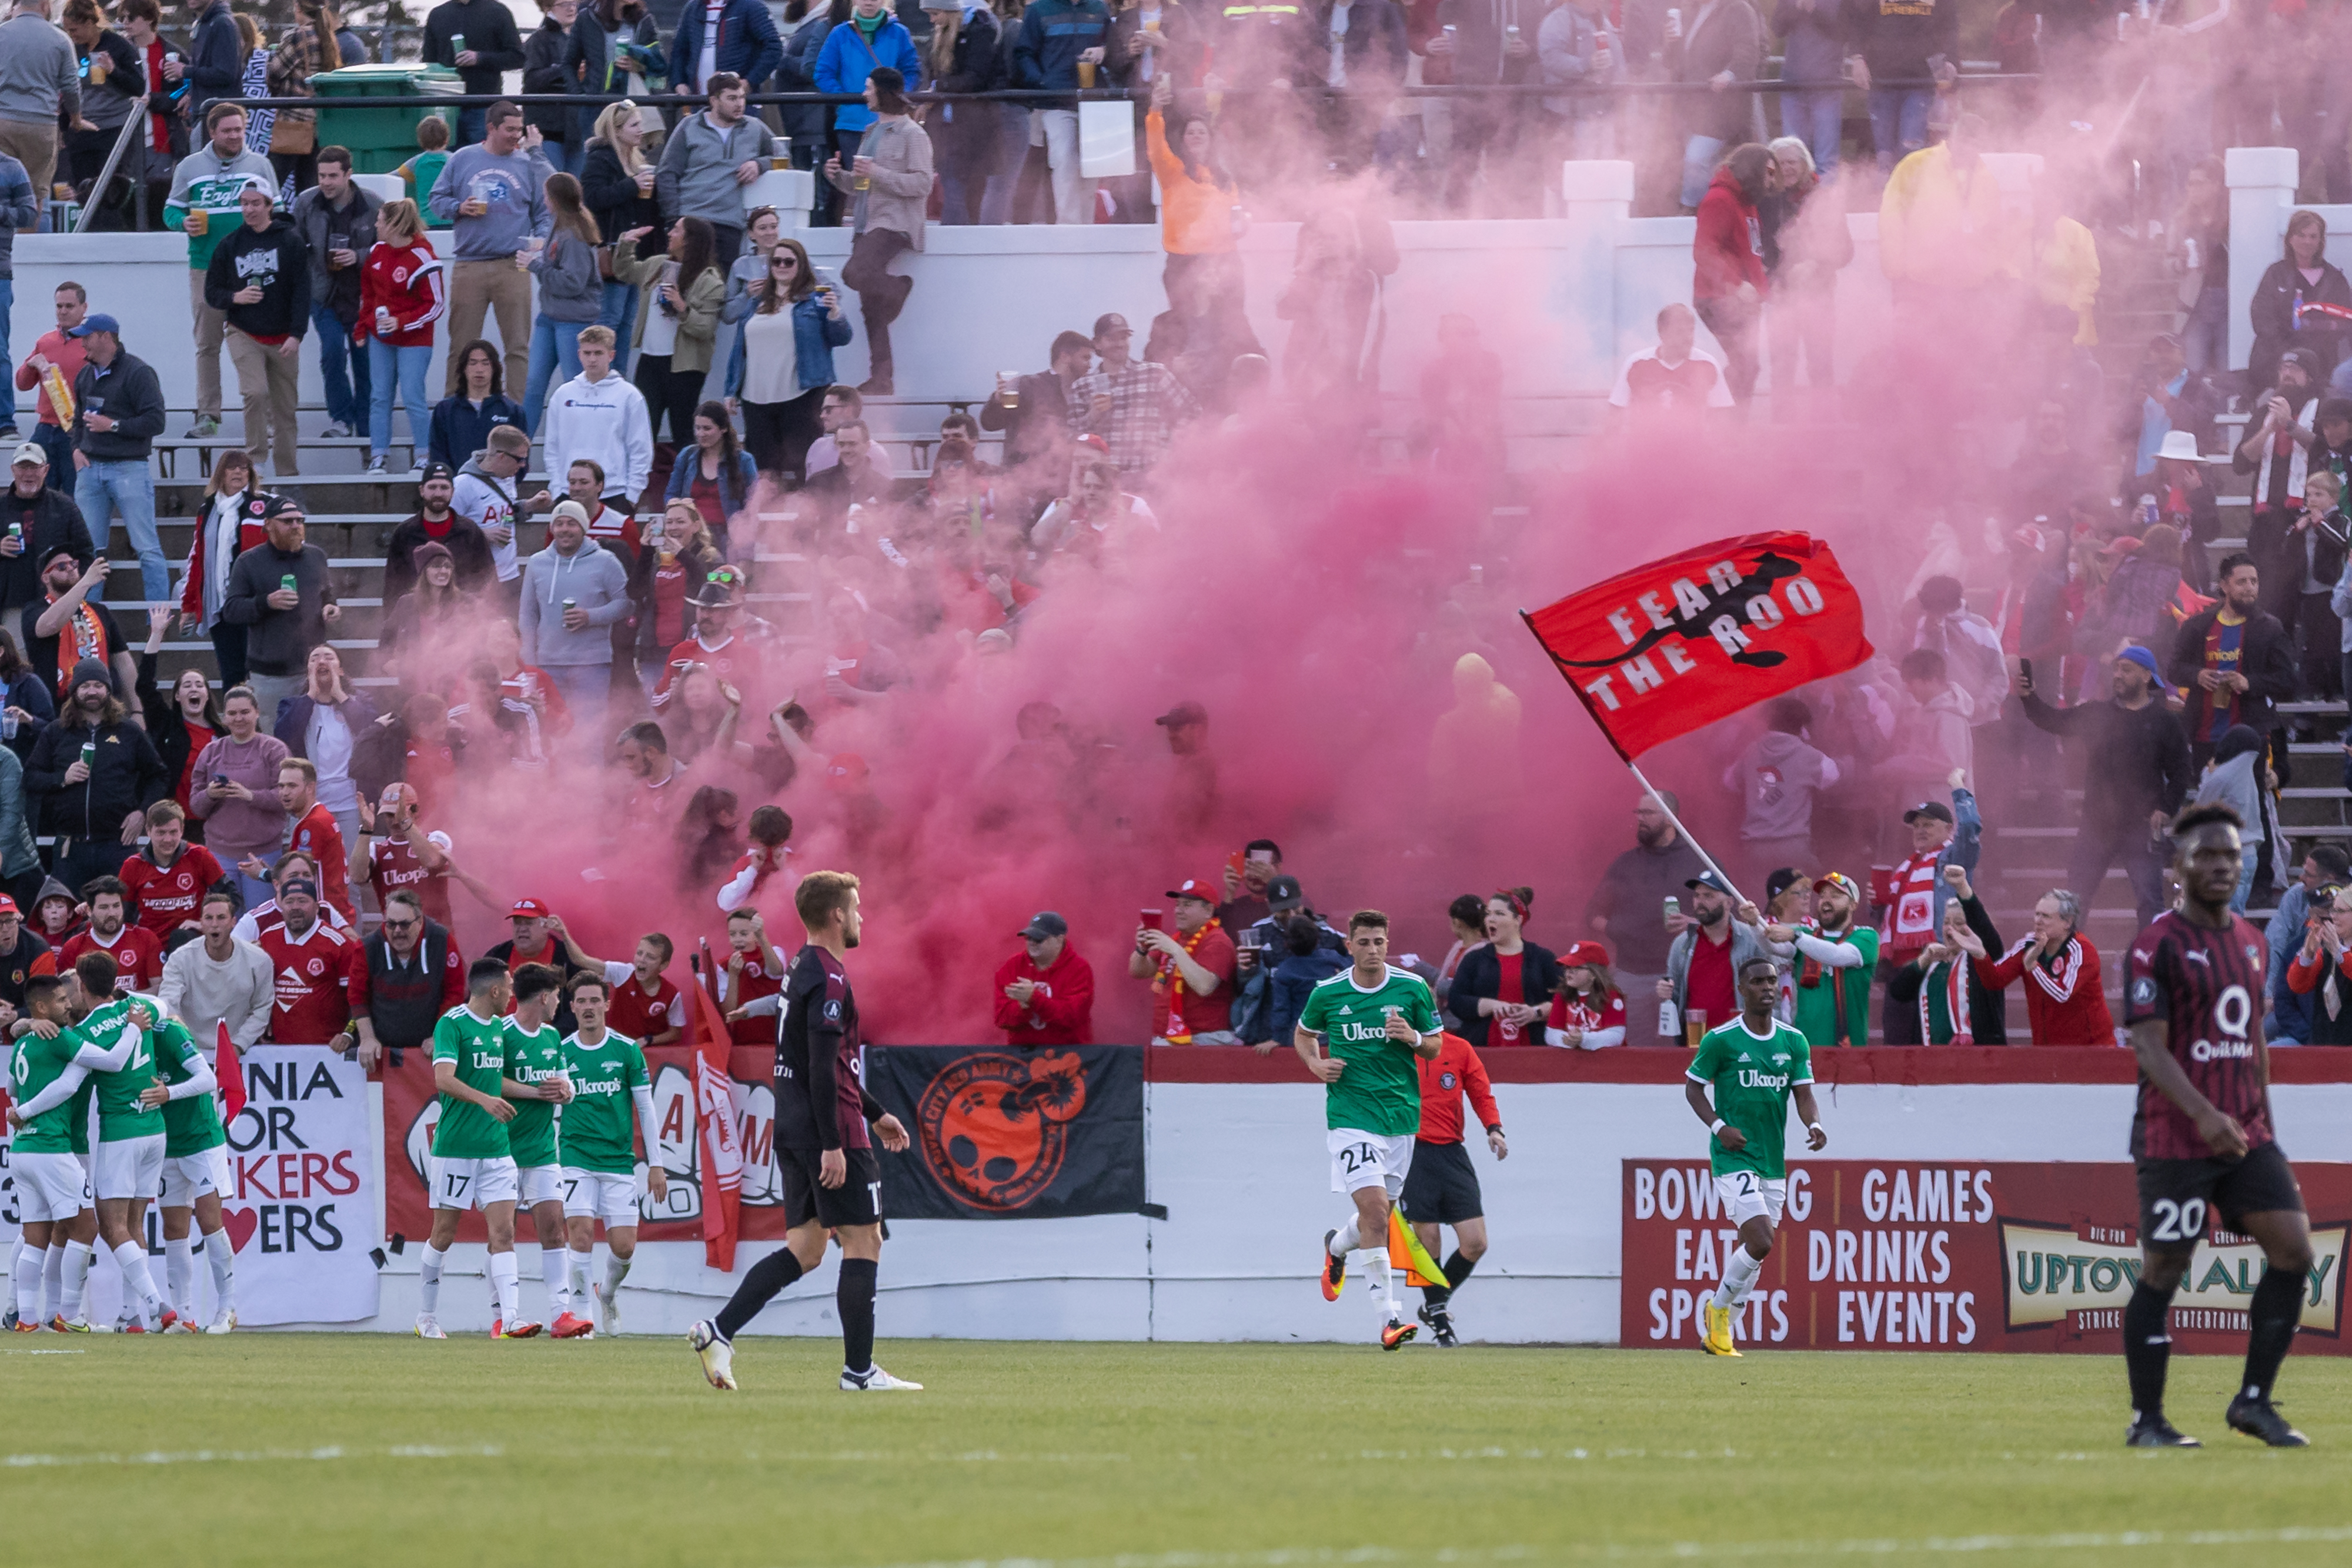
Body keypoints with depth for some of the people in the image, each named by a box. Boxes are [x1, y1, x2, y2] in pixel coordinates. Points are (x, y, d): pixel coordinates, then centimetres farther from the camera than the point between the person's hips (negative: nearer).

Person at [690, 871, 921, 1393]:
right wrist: (832, 1145, -23)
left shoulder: (803, 970, 17)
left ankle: (719, 1331, -2)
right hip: (831, 1130, -10)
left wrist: (875, 1114, 33)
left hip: (794, 1131, 10)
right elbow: (823, 1067, -21)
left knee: (804, 1248, 9)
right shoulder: (828, 978, -14)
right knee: (863, 1242, -2)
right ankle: (859, 1370, 0)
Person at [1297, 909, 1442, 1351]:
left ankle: (1337, 1248, 48)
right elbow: (1303, 1034, 18)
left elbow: (1435, 1047, 9)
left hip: (1401, 1114, 3)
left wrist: (1413, 1037, -14)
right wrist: (1316, 1064, -3)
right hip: (1351, 1114, -3)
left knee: (1379, 1215, 12)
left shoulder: (1413, 989, 0)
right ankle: (1390, 1317, -17)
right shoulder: (1327, 994, -1)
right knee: (1374, 1210, -17)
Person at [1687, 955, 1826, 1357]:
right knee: (1760, 1242, -19)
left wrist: (1814, 1125, -16)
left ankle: (1720, 1333, 21)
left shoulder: (1793, 1041, 7)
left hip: (1773, 1162, 6)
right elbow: (1693, 1086, 2)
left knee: (1755, 1252, 8)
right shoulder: (1720, 1040, -6)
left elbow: (1804, 1093, 5)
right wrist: (1719, 1126, -13)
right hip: (1734, 1158, -6)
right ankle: (1719, 1309, 3)